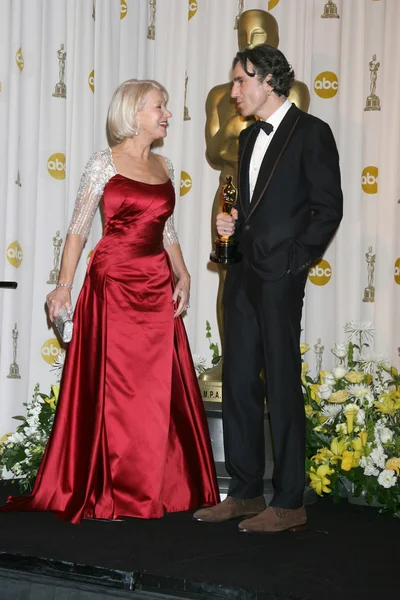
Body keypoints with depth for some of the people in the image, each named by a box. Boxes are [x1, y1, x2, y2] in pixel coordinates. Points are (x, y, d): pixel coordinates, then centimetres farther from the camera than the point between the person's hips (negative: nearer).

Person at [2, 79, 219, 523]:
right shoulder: (104, 164, -4)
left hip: (157, 286, 6)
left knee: (161, 389, 5)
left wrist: (181, 276, 5)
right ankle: (108, 494, 8)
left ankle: (160, 487, 15)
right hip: (113, 283, -6)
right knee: (113, 386, -1)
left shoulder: (163, 167, 13)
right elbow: (78, 228, -6)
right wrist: (64, 285, -14)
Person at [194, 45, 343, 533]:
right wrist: (232, 224, 5)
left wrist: (295, 260, -12)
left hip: (280, 277, -8)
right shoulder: (249, 138, 20)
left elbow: (328, 207, -9)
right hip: (243, 275, 8)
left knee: (283, 386, -5)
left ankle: (289, 504, 0)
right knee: (238, 383, 8)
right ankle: (245, 493, 16)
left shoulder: (310, 132, -4)